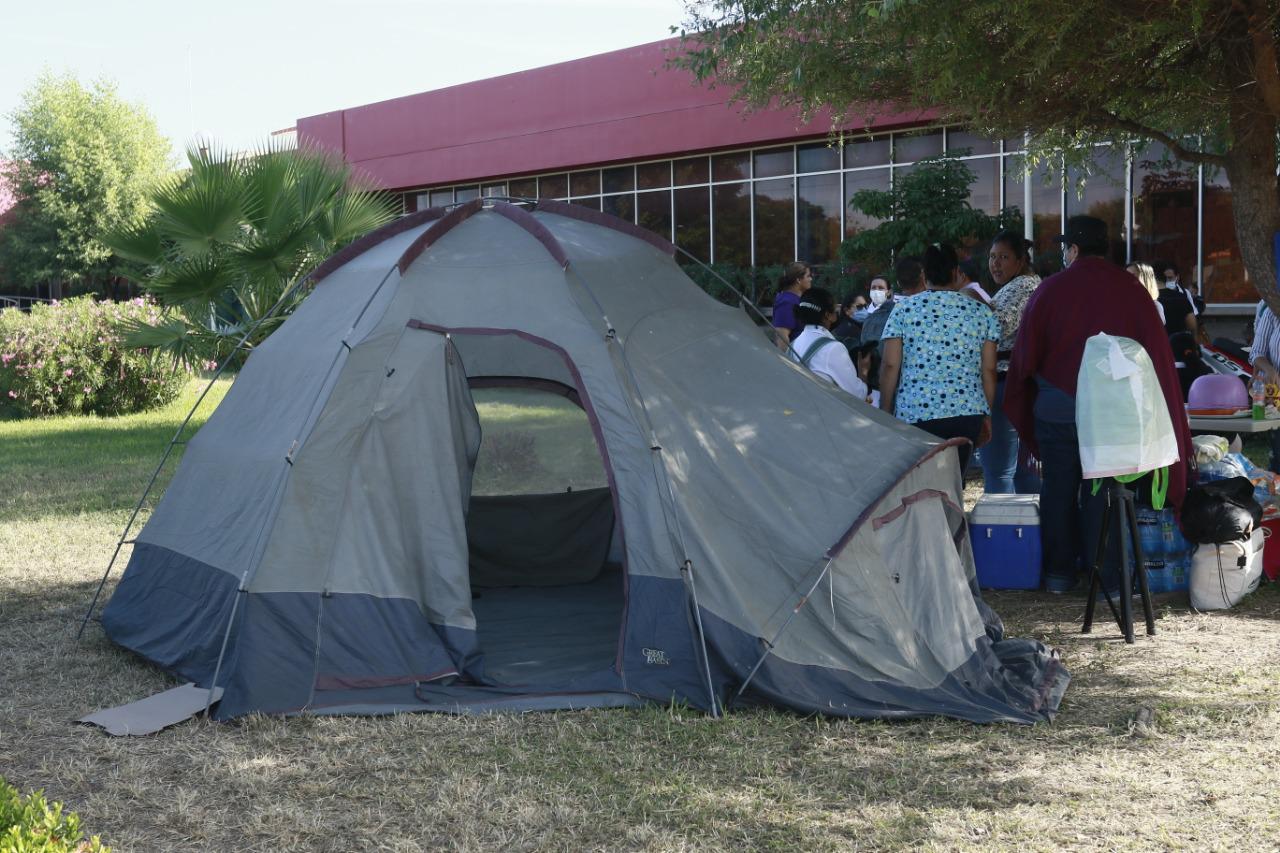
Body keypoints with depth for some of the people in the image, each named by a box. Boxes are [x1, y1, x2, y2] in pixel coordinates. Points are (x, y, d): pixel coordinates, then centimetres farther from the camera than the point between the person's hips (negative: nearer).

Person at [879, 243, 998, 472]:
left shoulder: (904, 310, 2)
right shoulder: (982, 313, 7)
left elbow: (890, 366, -2)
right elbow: (989, 370, 6)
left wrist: (885, 413, 6)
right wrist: (986, 415, 15)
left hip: (916, 413, -2)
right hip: (968, 411, 2)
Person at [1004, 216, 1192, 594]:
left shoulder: (1050, 290, -3)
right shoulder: (1131, 290, -2)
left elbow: (1025, 355, 1)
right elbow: (1158, 353, -2)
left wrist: (1022, 412, 15)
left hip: (1056, 408, 0)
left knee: (1058, 491, 10)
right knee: (1102, 493, 5)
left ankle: (1059, 572, 16)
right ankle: (1107, 577, 7)